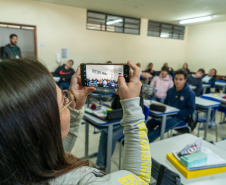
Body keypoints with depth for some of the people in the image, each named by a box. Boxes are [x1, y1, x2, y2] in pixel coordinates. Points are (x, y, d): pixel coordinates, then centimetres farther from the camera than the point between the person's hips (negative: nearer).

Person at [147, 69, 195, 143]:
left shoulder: (190, 93, -9)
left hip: (179, 117, -6)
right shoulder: (170, 90, 8)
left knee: (161, 127, -31)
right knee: (149, 123, -18)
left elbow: (191, 110, -7)